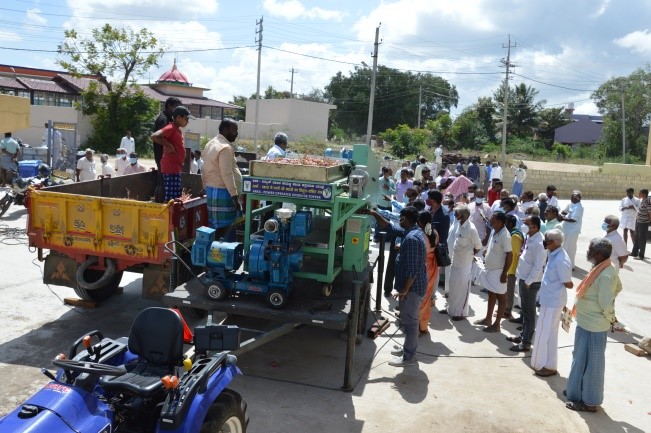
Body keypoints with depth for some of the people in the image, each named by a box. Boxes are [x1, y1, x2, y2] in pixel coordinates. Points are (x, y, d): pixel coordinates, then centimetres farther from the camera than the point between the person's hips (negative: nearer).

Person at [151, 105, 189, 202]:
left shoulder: (177, 130, 16)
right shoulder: (170, 128, -12)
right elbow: (154, 136, -25)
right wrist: (168, 145, -19)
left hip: (176, 168, 10)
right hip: (171, 168, -10)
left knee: (175, 196, 12)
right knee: (170, 198, -9)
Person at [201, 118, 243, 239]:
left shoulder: (211, 144, 15)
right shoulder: (225, 147, -15)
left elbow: (204, 171, 19)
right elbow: (227, 174, -22)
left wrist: (206, 187, 25)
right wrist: (235, 196, -22)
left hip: (211, 190, 10)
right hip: (222, 192, -10)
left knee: (215, 227, 11)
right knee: (223, 228, -8)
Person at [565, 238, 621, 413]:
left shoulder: (605, 275, -27)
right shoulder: (604, 268, 3)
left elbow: (606, 304, -26)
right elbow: (618, 287, 19)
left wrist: (611, 319, -8)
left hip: (594, 327, -10)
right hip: (586, 323, 10)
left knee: (591, 363, 4)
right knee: (580, 358, 22)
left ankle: (590, 402, 18)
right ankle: (577, 390, 37)